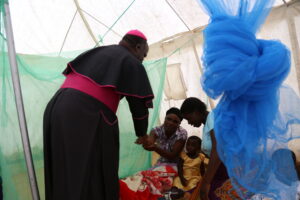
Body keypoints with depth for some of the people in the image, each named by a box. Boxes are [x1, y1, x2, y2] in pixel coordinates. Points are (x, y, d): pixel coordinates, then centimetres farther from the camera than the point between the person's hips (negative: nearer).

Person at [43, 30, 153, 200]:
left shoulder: (98, 52, 26)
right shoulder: (132, 63, 6)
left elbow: (72, 75, 23)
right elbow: (139, 104, 4)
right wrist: (142, 134, 20)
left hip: (58, 108, 8)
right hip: (87, 116, -7)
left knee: (65, 173, 16)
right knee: (94, 177, 3)